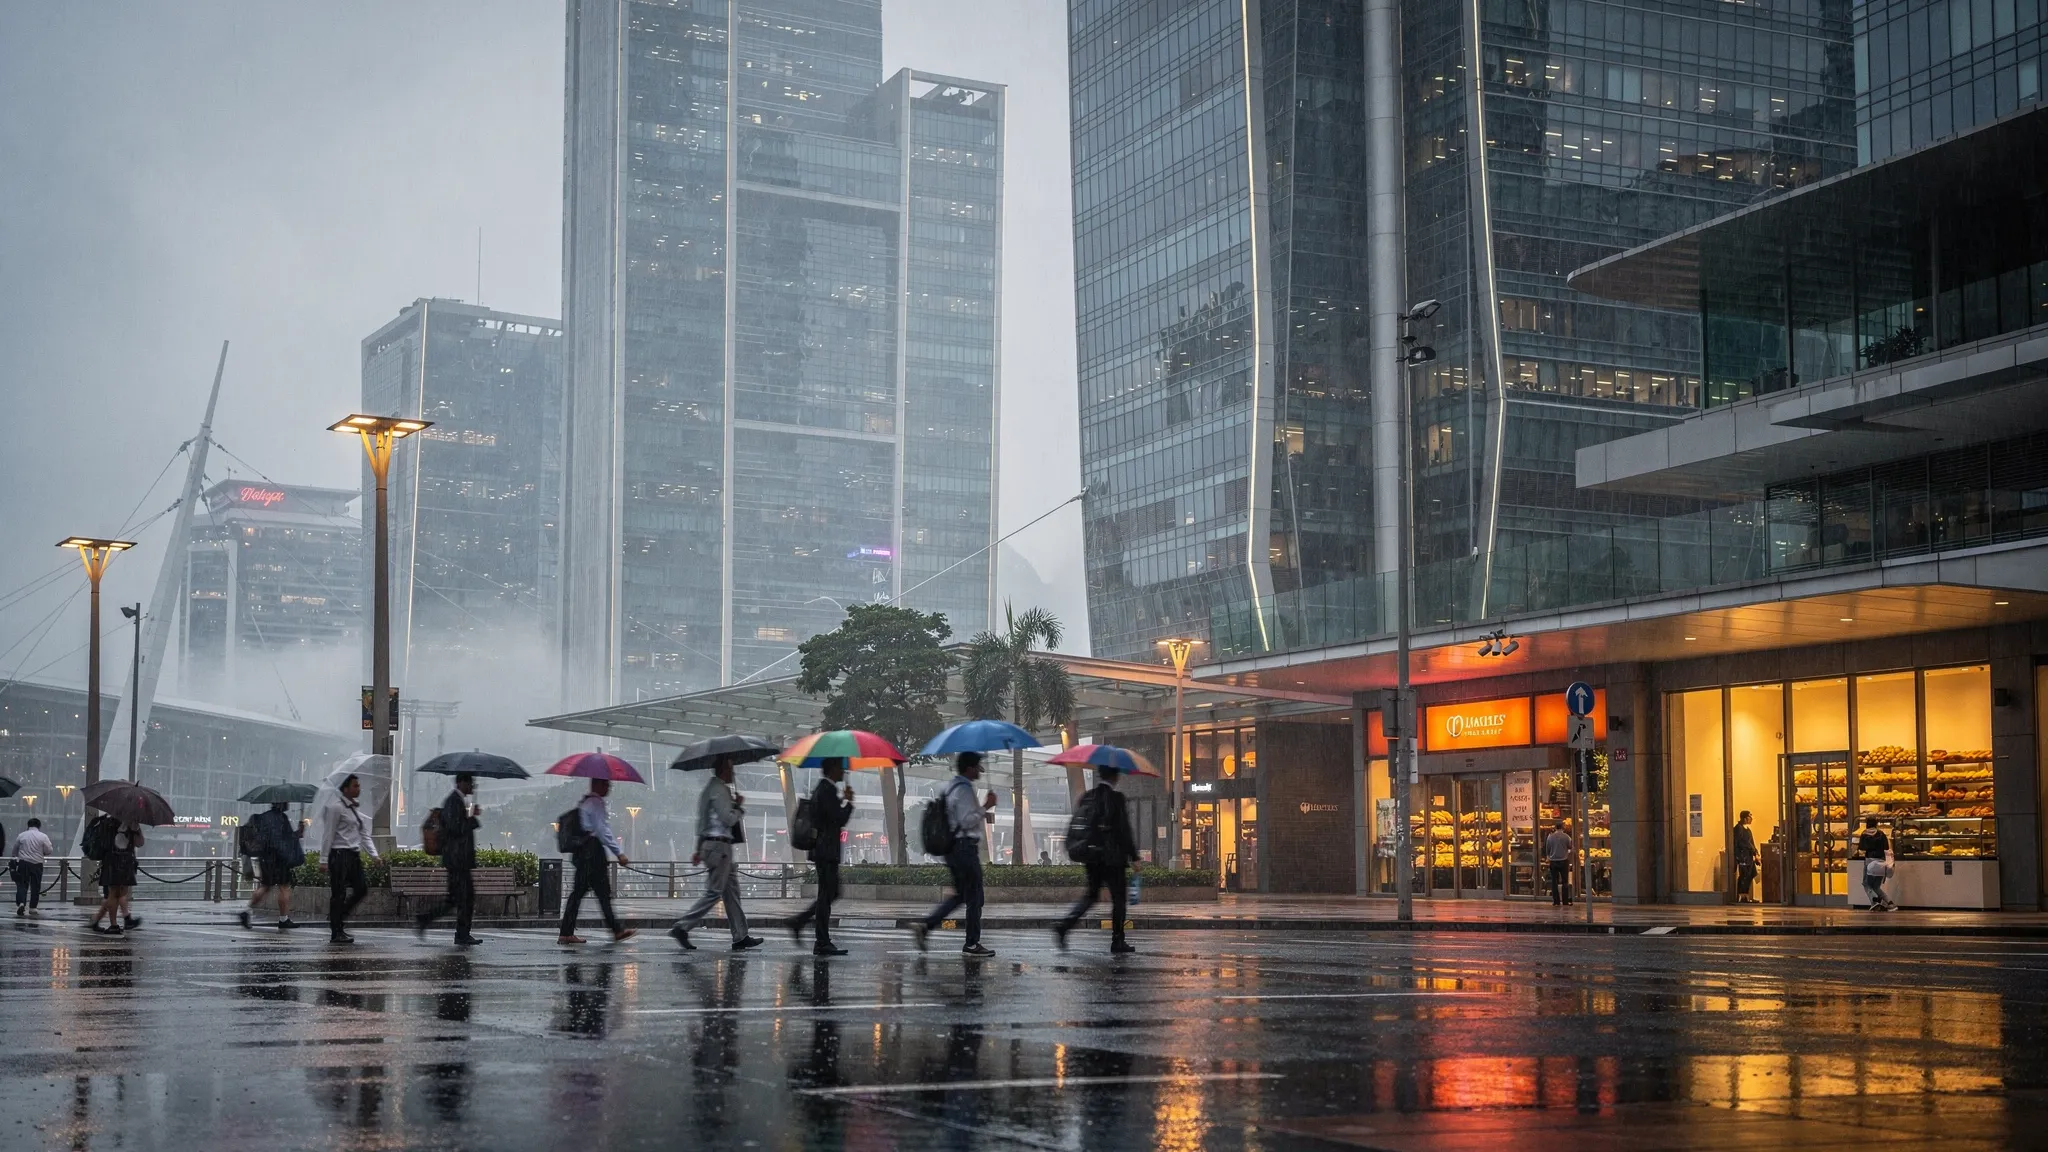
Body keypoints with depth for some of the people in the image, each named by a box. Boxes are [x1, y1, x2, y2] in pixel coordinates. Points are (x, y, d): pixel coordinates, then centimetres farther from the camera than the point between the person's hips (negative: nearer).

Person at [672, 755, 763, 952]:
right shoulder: (719, 789, -13)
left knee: (732, 891, 10)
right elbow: (728, 819, -20)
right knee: (713, 893, -8)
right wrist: (739, 806, -1)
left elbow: (701, 821, 22)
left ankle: (740, 937, 12)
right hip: (719, 846, -11)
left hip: (709, 844, 11)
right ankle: (682, 927, -10)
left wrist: (699, 849, 24)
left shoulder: (710, 787, 18)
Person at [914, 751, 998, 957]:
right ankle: (972, 945, 4)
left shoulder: (951, 786, 15)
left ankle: (926, 926, 5)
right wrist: (986, 807, -16)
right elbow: (967, 821, -22)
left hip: (952, 847, 10)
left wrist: (982, 815, 18)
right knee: (974, 897, 0)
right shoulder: (964, 790, -16)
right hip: (965, 847, -10)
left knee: (960, 894, 16)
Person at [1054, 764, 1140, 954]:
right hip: (1113, 857, -6)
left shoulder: (1087, 798, 6)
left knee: (1091, 895, 14)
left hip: (1091, 857, 6)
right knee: (1118, 898, 5)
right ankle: (1117, 942, 8)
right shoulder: (1116, 798, -11)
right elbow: (1124, 830, -13)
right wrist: (1133, 857, -8)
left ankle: (1064, 927, -4)